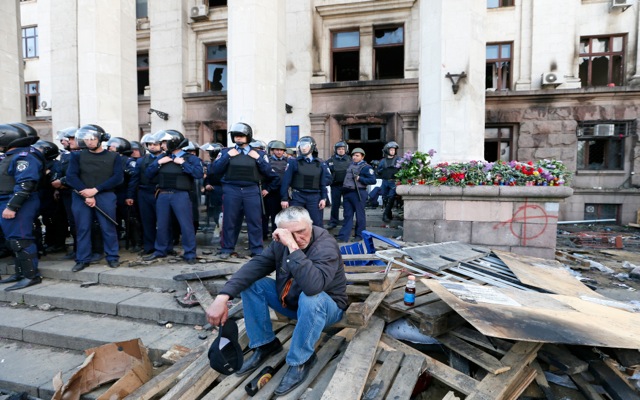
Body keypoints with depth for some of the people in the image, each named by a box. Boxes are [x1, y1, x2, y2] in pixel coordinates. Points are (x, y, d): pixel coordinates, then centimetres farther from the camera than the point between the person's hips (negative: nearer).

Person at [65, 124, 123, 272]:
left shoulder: (113, 157, 5)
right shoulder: (77, 156, 9)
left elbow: (118, 177, -5)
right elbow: (71, 176, -1)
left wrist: (95, 190, -13)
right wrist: (86, 194, -13)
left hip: (105, 196, -2)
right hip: (81, 197, 2)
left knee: (108, 227, 0)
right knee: (82, 228, 5)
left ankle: (112, 257, 10)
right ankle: (83, 259, 16)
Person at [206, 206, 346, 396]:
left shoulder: (326, 245, -30)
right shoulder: (281, 243, -10)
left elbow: (313, 286, -47)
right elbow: (254, 266, -18)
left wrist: (293, 247, -48)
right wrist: (222, 297, -30)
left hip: (326, 305, -5)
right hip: (289, 301, 6)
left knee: (310, 298, -40)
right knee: (250, 283, -10)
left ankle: (301, 360, -13)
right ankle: (265, 344, 6)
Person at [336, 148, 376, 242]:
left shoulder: (366, 167, -5)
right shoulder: (350, 165, 15)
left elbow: (373, 180, -13)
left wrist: (359, 178, -16)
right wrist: (344, 189, 11)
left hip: (358, 193, -6)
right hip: (347, 192, 6)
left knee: (360, 215, 4)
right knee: (347, 215, 8)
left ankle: (359, 235, 17)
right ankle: (343, 236, 11)